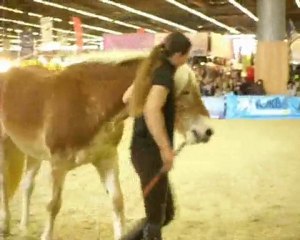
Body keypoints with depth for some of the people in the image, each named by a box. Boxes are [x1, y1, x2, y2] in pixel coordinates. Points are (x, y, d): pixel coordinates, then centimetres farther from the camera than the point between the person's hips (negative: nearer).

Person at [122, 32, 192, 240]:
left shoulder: (152, 70, 12)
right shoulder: (165, 74, -16)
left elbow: (127, 98, 27)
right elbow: (152, 110, -33)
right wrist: (166, 148, -30)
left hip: (141, 148, 9)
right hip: (150, 152, -9)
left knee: (165, 213, 19)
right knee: (156, 218, 1)